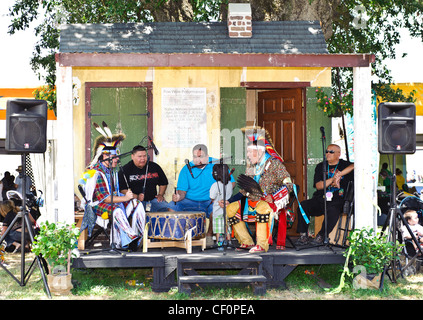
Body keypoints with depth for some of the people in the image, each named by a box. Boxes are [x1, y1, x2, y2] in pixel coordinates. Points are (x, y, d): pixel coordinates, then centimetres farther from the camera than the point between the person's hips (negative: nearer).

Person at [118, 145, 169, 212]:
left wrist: (160, 194, 8)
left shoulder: (154, 167, 13)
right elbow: (122, 189, -6)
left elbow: (163, 183, 25)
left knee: (165, 207, -22)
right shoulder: (125, 170, 0)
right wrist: (136, 197, -18)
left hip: (153, 199, 4)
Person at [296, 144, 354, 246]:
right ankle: (303, 236, -15)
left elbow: (354, 166, -15)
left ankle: (321, 236, -14)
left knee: (333, 211, -36)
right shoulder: (321, 166, 15)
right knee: (303, 205, -24)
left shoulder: (344, 165, 10)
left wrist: (339, 174, -16)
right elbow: (318, 186, 4)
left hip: (336, 200, -3)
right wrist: (332, 179, -9)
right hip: (319, 199, 3)